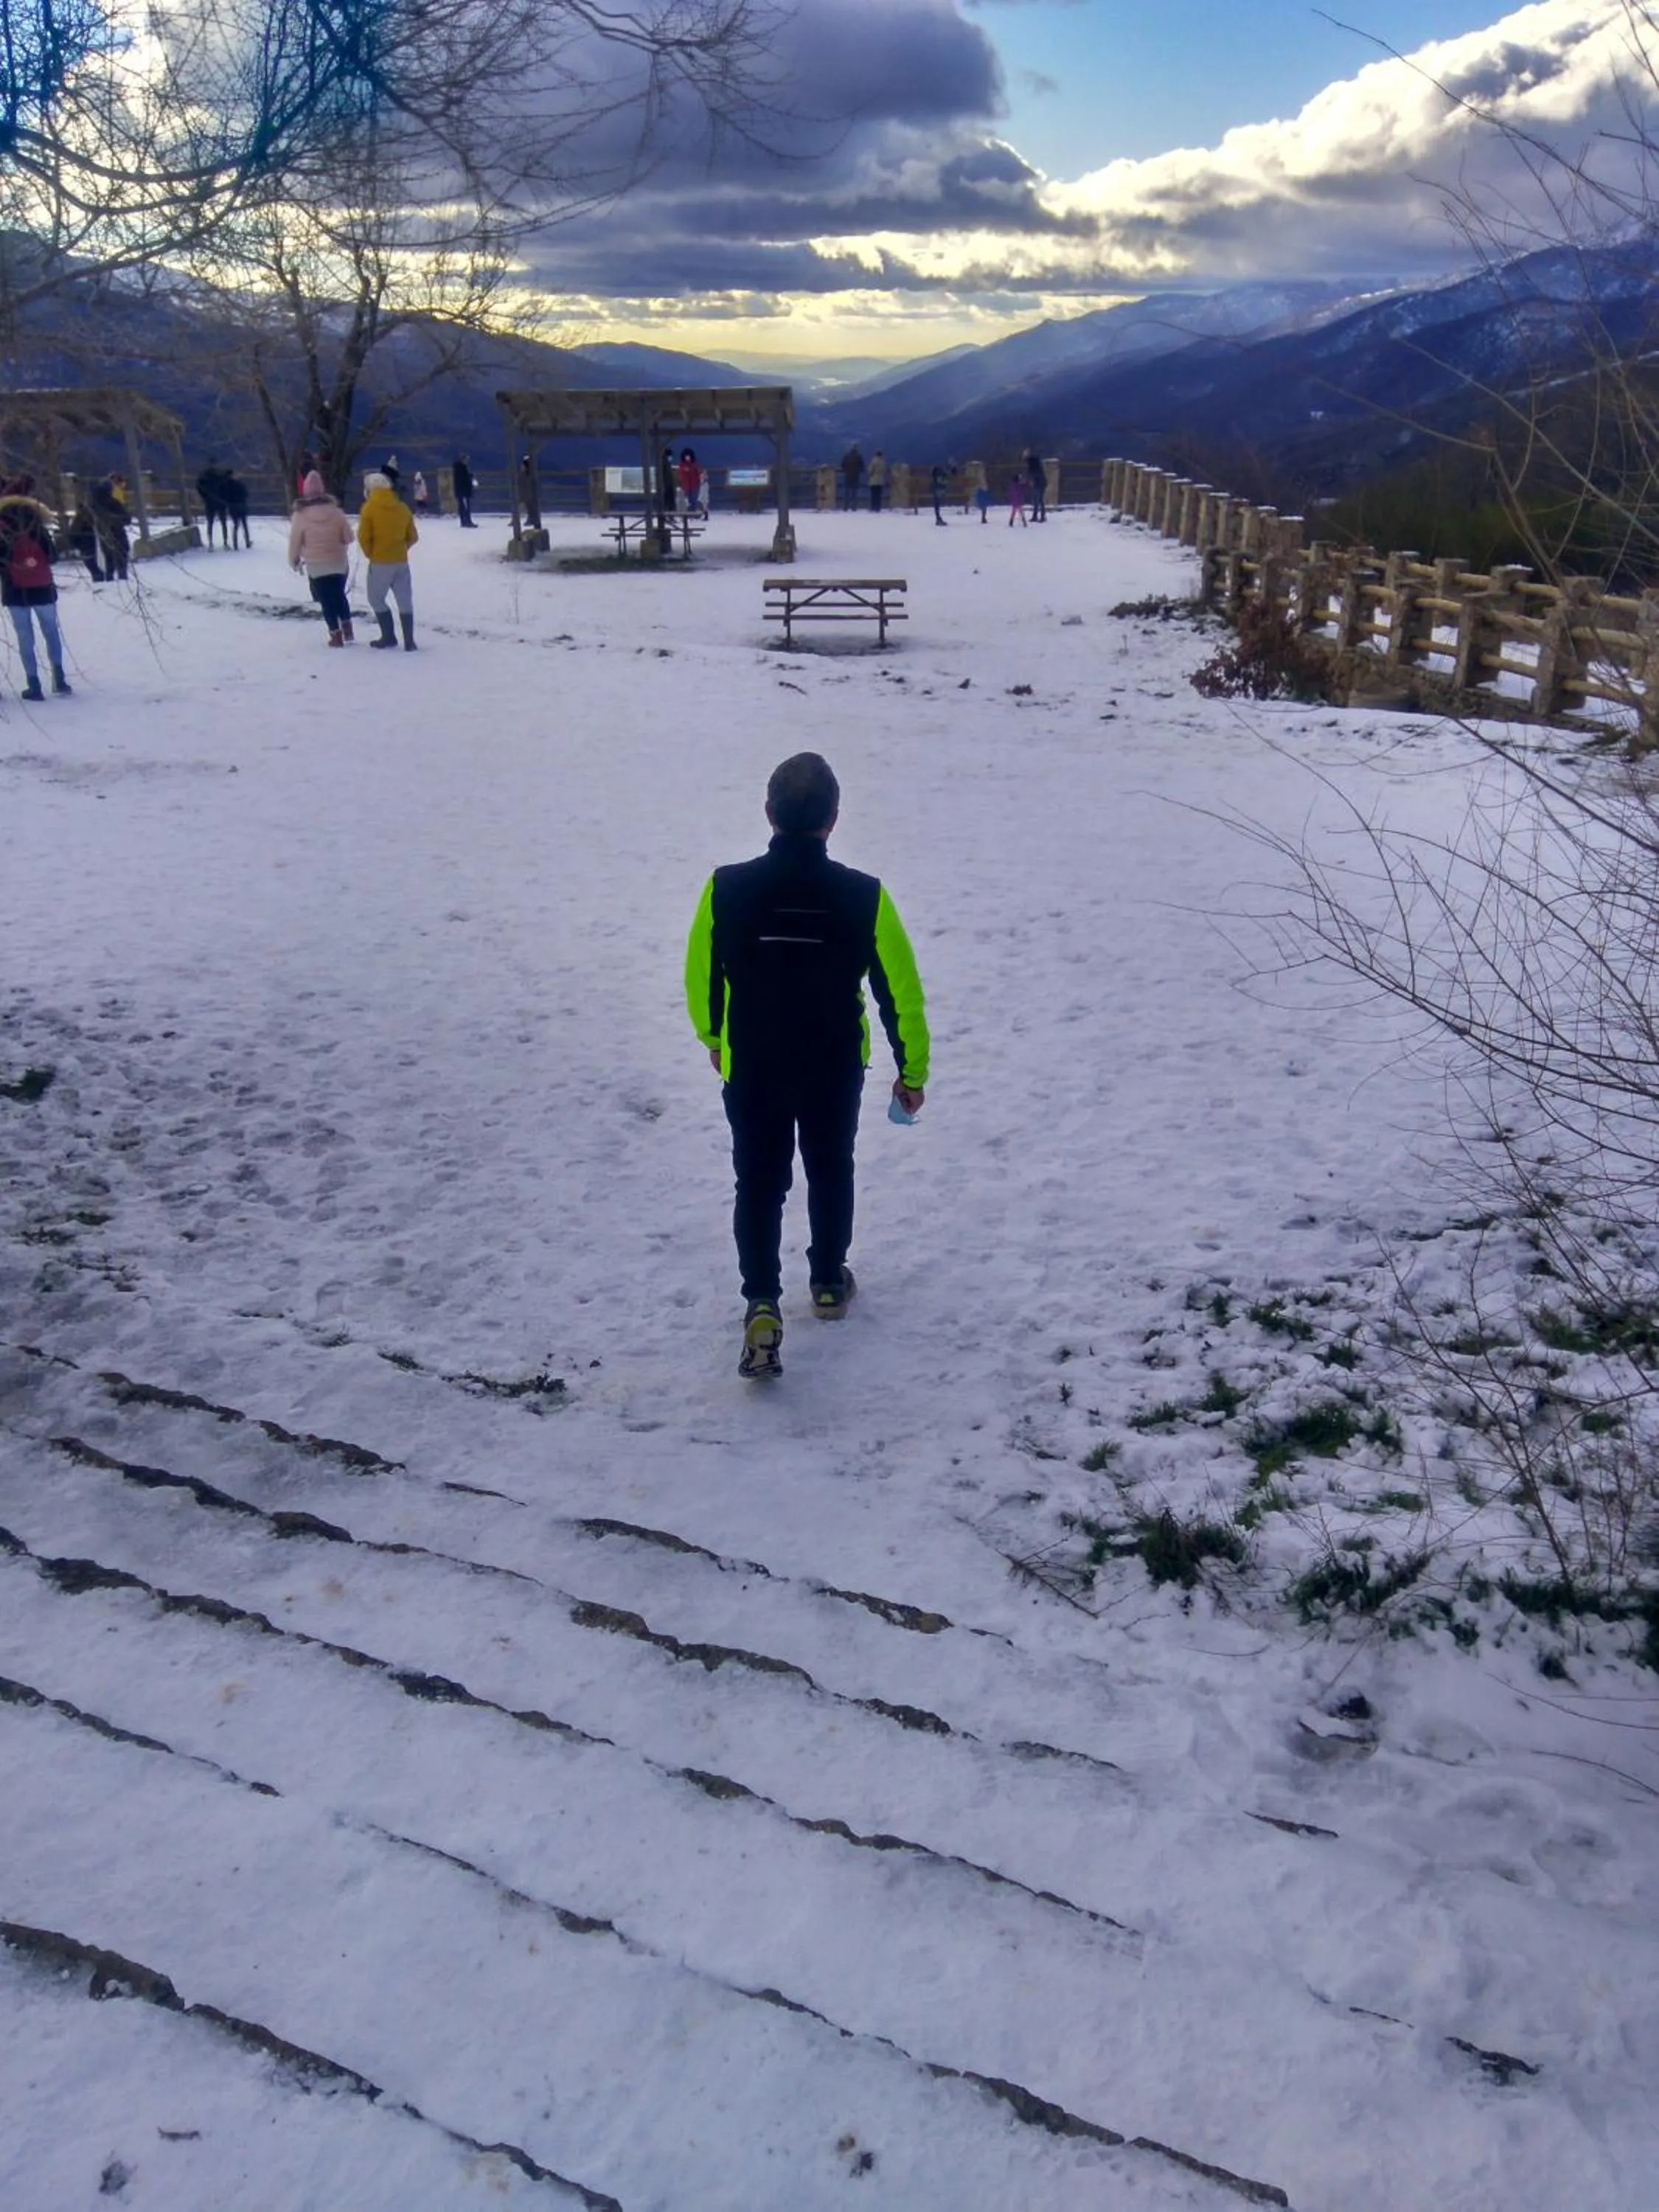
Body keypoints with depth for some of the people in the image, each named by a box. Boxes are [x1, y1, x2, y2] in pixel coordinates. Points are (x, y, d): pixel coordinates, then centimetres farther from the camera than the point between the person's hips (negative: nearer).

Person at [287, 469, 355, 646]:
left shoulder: (301, 514, -10)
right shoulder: (334, 510, -5)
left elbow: (295, 542, -4)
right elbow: (348, 537, 0)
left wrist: (294, 562, 12)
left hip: (316, 566, -2)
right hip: (339, 563, 2)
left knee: (327, 601, 6)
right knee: (339, 596, 20)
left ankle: (336, 635, 5)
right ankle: (347, 631, 16)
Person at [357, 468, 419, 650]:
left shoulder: (369, 507, -8)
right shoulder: (402, 507, 6)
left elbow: (363, 536, -11)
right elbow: (413, 537, 9)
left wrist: (370, 554, 4)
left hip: (380, 562, -4)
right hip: (401, 561, 4)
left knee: (376, 599, 10)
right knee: (405, 601, 8)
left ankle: (389, 639, 7)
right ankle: (409, 642, 6)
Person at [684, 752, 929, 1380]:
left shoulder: (727, 888, -16)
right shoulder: (864, 897, -18)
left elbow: (701, 974, -2)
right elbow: (901, 991, -11)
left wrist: (713, 1037, 18)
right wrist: (912, 1070, 3)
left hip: (751, 1068, 0)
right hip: (836, 1069, 0)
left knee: (758, 1183, 11)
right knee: (830, 1171, 22)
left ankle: (762, 1307, -1)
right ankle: (829, 1283, 38)